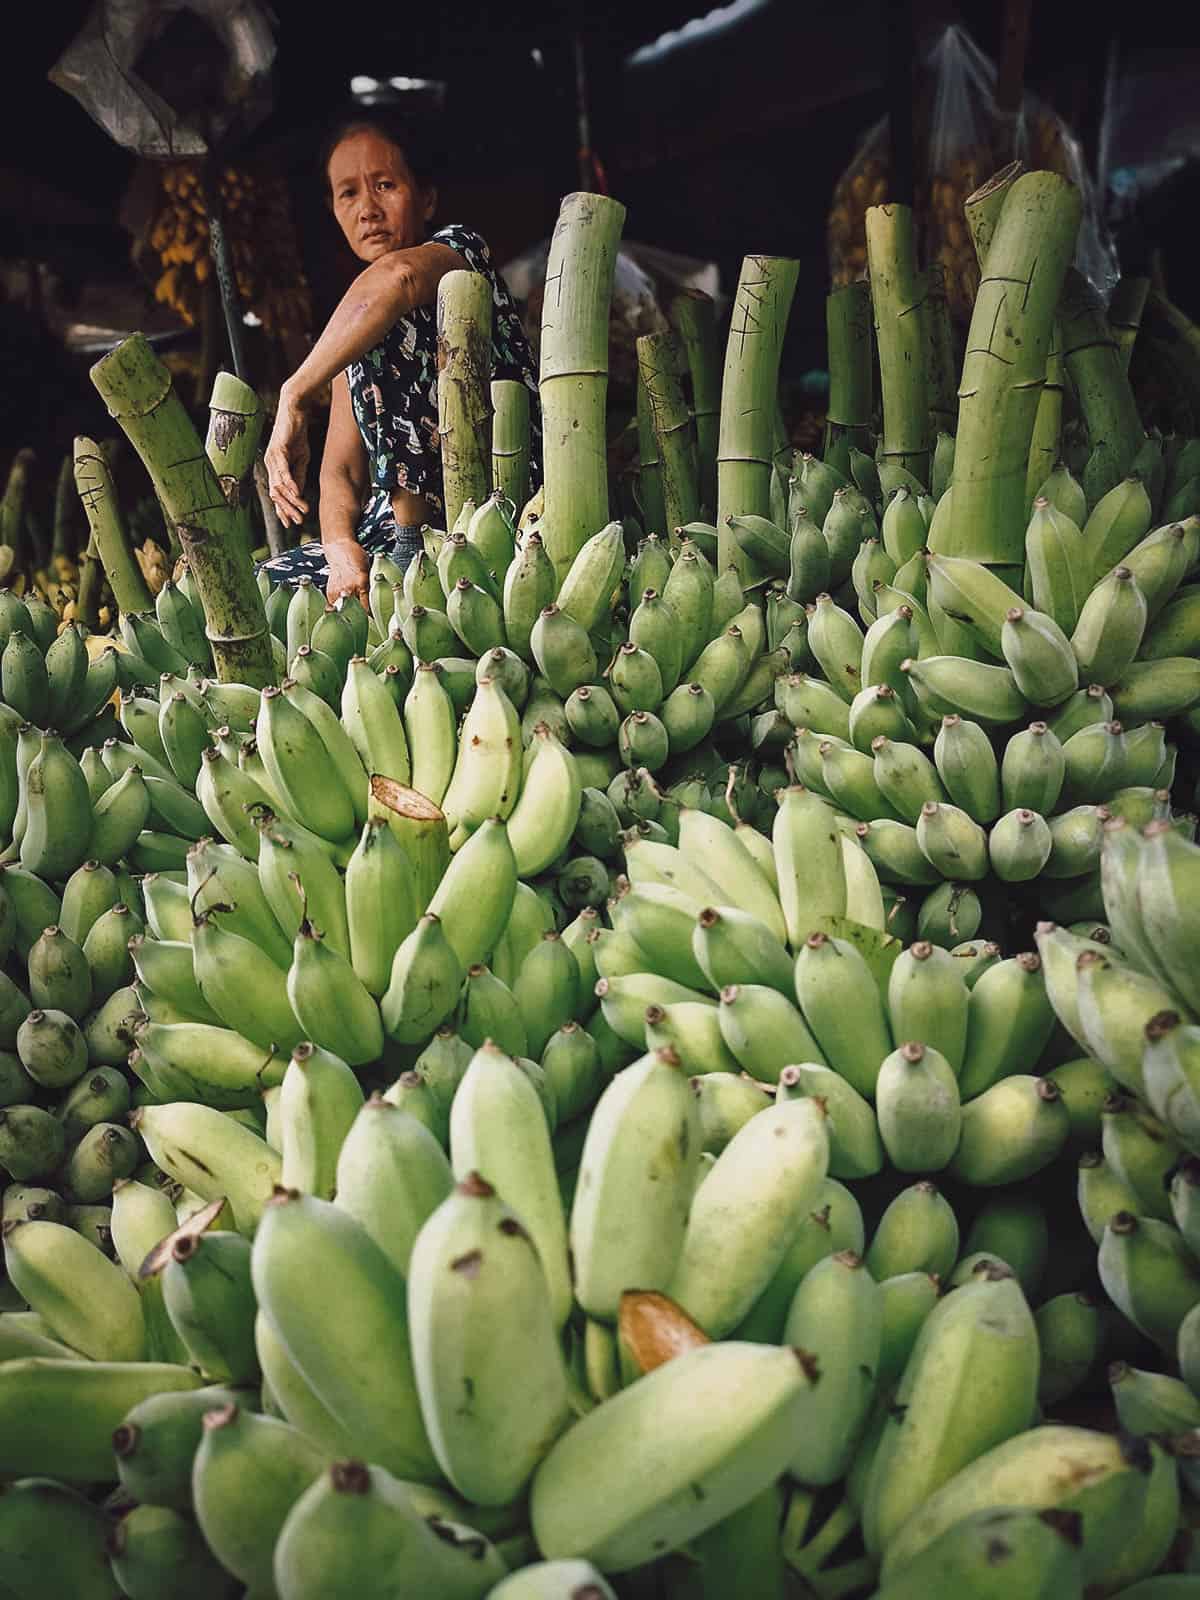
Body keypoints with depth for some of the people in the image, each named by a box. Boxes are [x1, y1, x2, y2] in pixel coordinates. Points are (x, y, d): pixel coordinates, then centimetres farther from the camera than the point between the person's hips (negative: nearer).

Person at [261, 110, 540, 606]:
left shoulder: (460, 249, 0)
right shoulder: (354, 324, 19)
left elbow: (396, 277, -28)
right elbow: (341, 471, 10)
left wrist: (294, 398, -26)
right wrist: (341, 548, -12)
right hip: (386, 537, 6)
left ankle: (413, 545, -17)